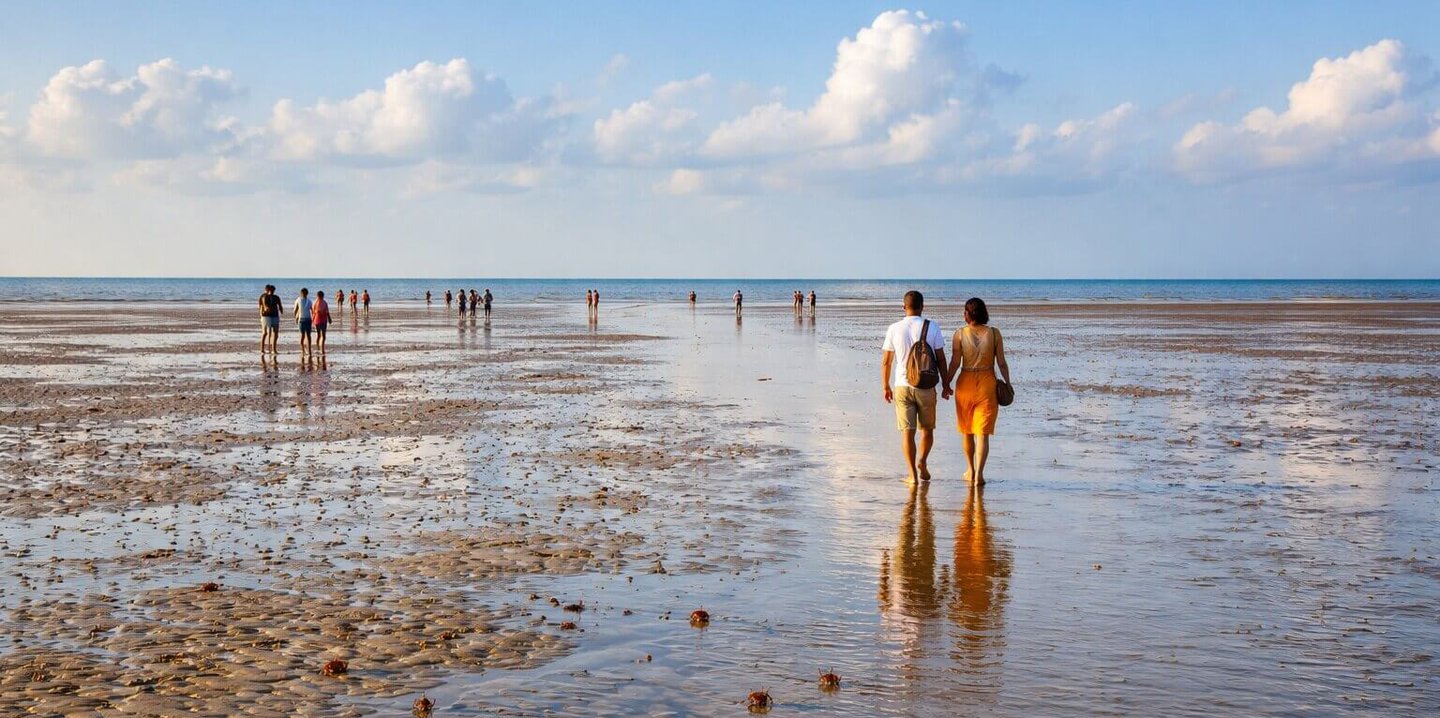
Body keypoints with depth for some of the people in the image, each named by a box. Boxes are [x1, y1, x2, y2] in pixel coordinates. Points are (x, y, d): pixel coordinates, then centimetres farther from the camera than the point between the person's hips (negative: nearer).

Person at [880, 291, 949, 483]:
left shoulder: (894, 329, -3)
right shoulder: (932, 328, -5)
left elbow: (886, 361, 1)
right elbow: (940, 360, -2)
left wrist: (886, 387, 12)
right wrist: (945, 384, 9)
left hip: (902, 386, 0)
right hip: (926, 387, 0)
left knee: (907, 431, 4)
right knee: (927, 429, 16)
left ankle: (912, 473, 1)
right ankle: (922, 462, -2)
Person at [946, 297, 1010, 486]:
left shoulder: (960, 334, -6)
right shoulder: (994, 333, -4)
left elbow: (955, 363, -8)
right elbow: (1002, 363, -2)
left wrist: (946, 385, 1)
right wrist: (1008, 384, 8)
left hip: (966, 383, 0)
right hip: (988, 384, 0)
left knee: (967, 430, 17)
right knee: (983, 432, 2)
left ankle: (970, 470, 30)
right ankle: (979, 474, -8)